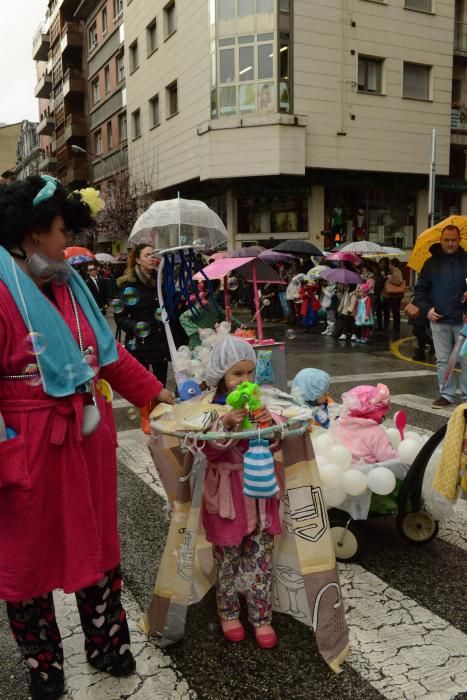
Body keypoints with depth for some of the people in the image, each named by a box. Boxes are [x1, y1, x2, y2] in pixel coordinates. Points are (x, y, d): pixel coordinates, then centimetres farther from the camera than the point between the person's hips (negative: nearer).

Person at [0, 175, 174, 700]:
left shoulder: (67, 285, 7)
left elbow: (108, 352, 15)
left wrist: (155, 392, 17)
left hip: (89, 441, 7)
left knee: (96, 545, 20)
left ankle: (107, 645, 41)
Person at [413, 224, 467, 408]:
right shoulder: (432, 263, 7)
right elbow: (420, 289, 10)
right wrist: (426, 309, -3)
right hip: (438, 320, 2)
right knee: (443, 360, 8)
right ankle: (446, 395, 17)